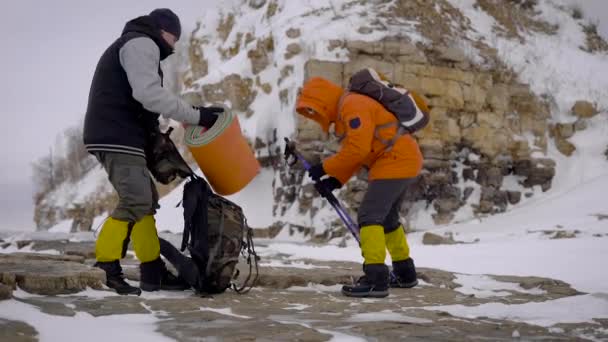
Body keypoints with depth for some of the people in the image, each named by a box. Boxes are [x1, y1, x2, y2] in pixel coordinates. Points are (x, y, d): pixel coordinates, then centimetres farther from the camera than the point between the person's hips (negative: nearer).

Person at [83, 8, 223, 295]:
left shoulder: (131, 47, 29)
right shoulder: (141, 44, -4)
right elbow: (150, 94, -19)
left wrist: (154, 134, 16)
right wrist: (196, 115, -17)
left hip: (120, 137, 11)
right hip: (118, 137, -11)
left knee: (147, 201, 9)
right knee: (136, 202, -16)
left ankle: (153, 272, 8)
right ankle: (105, 266, -18)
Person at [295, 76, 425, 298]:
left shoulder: (353, 106, -15)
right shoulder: (345, 113, 19)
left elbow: (358, 149, -23)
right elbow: (355, 154, 15)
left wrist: (325, 168, -16)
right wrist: (337, 180, 1)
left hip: (396, 162, -11)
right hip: (403, 162, 11)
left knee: (369, 215, -15)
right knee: (387, 218, 22)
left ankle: (376, 279, -20)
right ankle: (405, 273, 35)